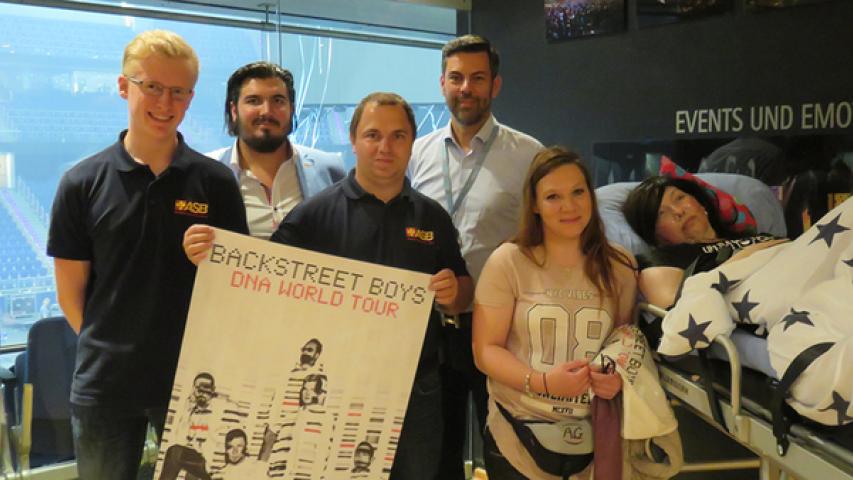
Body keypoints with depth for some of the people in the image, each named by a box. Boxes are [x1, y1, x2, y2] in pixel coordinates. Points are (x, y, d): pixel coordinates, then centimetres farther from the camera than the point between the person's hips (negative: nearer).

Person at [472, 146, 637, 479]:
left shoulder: (620, 266, 2)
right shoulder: (507, 262, -8)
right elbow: (485, 350, -7)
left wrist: (620, 377, -10)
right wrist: (541, 382, -22)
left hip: (595, 436, 3)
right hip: (519, 433, -2)